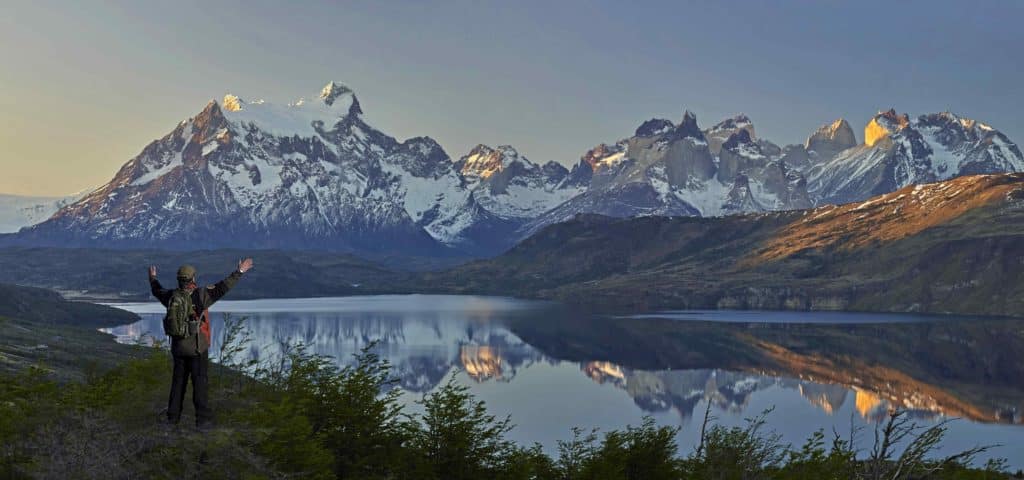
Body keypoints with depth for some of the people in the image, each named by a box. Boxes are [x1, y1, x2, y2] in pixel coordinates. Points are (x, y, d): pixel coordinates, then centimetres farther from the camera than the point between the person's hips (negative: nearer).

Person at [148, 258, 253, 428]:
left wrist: (152, 278, 42)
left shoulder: (171, 296, 2)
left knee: (178, 381, 16)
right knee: (200, 382, -2)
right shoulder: (201, 295, -15)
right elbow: (222, 288, -22)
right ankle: (203, 419, -3)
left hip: (178, 347, 5)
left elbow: (157, 291, 22)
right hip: (197, 347, -5)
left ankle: (173, 416, 22)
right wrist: (239, 271, -19)